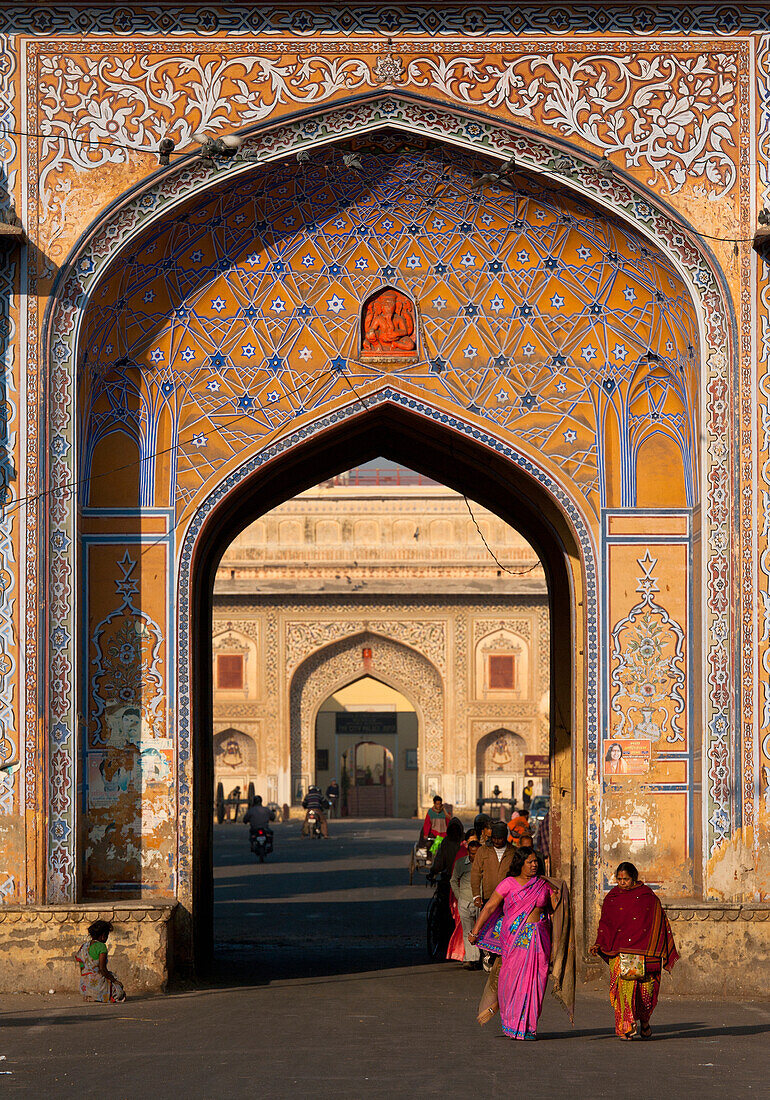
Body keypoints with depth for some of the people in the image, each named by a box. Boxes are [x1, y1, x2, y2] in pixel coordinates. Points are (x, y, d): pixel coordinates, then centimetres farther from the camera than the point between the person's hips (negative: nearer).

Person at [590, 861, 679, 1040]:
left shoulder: (648, 897, 5)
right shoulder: (612, 898, 10)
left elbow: (659, 925, 9)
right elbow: (604, 924, 12)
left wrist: (663, 954, 6)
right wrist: (599, 944, -3)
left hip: (644, 953, 0)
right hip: (620, 953, 0)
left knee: (646, 989, 0)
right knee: (624, 985, -15)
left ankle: (644, 1022, 25)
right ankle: (626, 1027, -15)